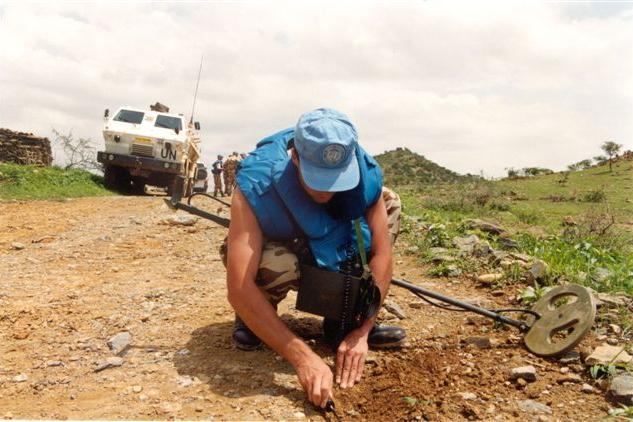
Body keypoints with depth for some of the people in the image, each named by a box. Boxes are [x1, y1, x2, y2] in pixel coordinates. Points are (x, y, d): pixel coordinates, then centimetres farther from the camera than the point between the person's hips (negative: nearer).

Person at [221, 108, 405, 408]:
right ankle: (251, 319, -3)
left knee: (389, 203, -14)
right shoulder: (256, 185, -38)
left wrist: (360, 331, -32)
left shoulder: (364, 173, -27)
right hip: (269, 251, -4)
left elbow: (381, 255, -24)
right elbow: (238, 288, -43)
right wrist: (303, 358, -48)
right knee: (279, 264, -41)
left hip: (325, 257, 4)